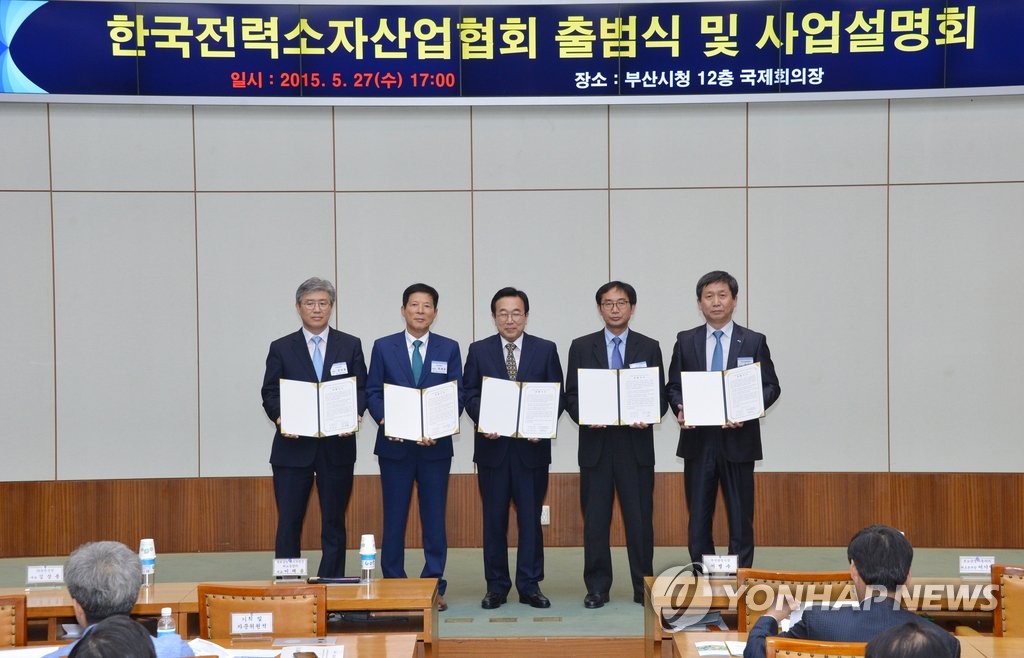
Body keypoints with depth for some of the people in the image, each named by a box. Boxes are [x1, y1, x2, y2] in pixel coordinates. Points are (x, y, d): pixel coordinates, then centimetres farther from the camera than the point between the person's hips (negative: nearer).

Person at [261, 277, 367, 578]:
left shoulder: (350, 346, 8)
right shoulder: (281, 348, 7)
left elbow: (362, 390, 6)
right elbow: (269, 393, 4)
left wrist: (354, 414, -13)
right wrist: (280, 418, -15)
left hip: (337, 446, 1)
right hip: (293, 447, -1)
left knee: (334, 524, 7)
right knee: (288, 524, -1)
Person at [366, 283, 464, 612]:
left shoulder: (449, 348, 6)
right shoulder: (383, 347, 6)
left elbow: (458, 396, 2)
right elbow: (372, 392, 4)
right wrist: (385, 420, -14)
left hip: (435, 445, 0)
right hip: (395, 445, 0)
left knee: (434, 519, 3)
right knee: (394, 519, 4)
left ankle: (434, 587, 11)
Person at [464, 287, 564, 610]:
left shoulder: (546, 350, 5)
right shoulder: (479, 351, 7)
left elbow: (557, 395, 3)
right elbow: (470, 395, 4)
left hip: (532, 446, 0)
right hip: (492, 446, 1)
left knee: (531, 518, 3)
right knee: (494, 519, 6)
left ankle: (530, 586, 12)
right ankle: (496, 586, 15)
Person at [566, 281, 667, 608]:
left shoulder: (649, 347, 8)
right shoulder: (581, 347, 8)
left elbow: (660, 396, 6)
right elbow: (571, 395, 6)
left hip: (636, 443, 0)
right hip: (596, 444, 0)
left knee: (640, 519, 1)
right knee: (595, 520, 3)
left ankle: (643, 588, 10)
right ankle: (597, 588, 12)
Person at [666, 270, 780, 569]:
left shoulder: (754, 341, 4)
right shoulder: (685, 341, 8)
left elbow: (771, 386, 3)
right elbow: (673, 386, 9)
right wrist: (679, 410, -12)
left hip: (738, 440, -1)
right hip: (698, 440, 1)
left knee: (741, 516, 2)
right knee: (698, 516, 5)